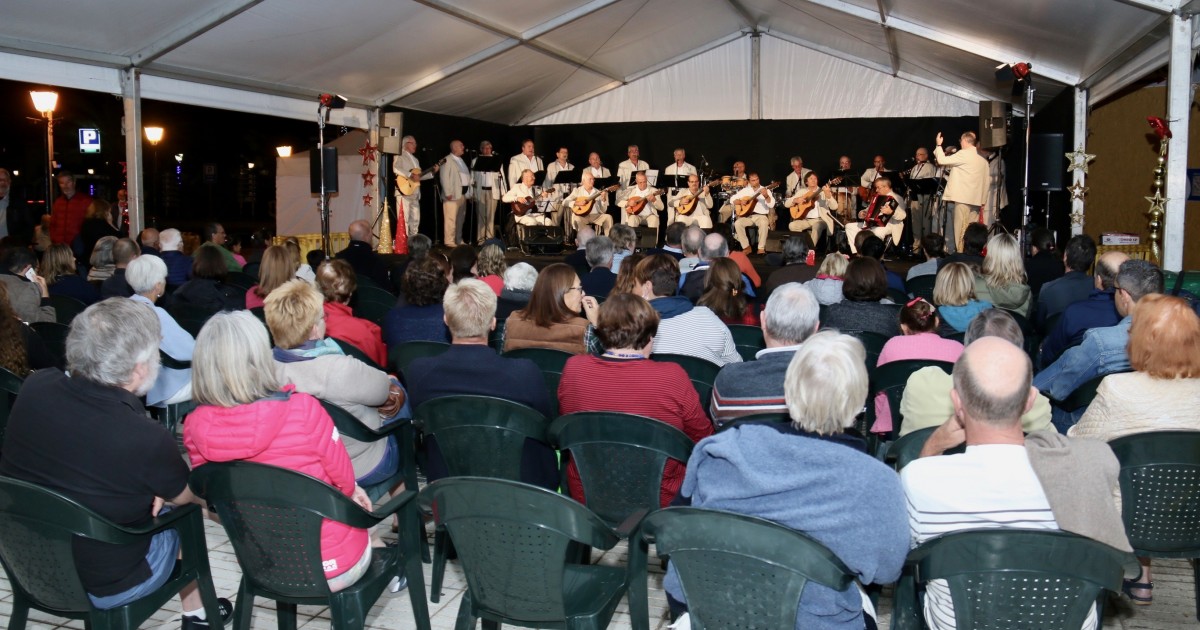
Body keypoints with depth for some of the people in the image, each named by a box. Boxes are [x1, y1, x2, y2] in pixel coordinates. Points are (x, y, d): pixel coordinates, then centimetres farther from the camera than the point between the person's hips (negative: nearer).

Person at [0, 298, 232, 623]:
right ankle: (194, 612, 34)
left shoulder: (33, 388, -16)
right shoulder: (147, 440, -32)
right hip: (104, 589, -5)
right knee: (186, 509, 17)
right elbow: (185, 496, -10)